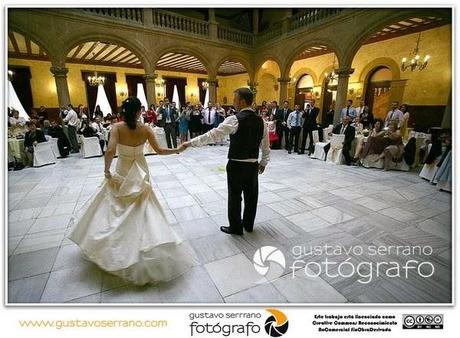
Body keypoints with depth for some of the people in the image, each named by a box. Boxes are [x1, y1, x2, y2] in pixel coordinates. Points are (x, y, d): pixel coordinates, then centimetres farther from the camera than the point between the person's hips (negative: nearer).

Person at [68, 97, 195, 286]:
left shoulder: (117, 127, -14)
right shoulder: (145, 129, -10)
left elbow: (110, 151, -25)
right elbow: (159, 151, -7)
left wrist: (106, 170, -10)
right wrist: (178, 150, 7)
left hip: (122, 173, -1)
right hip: (140, 172, 1)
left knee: (116, 207, 19)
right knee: (141, 209, 14)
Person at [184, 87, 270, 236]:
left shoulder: (234, 120, -16)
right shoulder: (260, 120, 3)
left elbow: (212, 135, -18)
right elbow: (265, 146, 9)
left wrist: (191, 142, -10)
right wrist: (263, 162, 21)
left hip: (236, 165, -6)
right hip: (253, 165, 6)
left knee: (235, 197, 9)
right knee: (251, 195, 17)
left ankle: (235, 227, 24)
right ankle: (248, 224, 36)